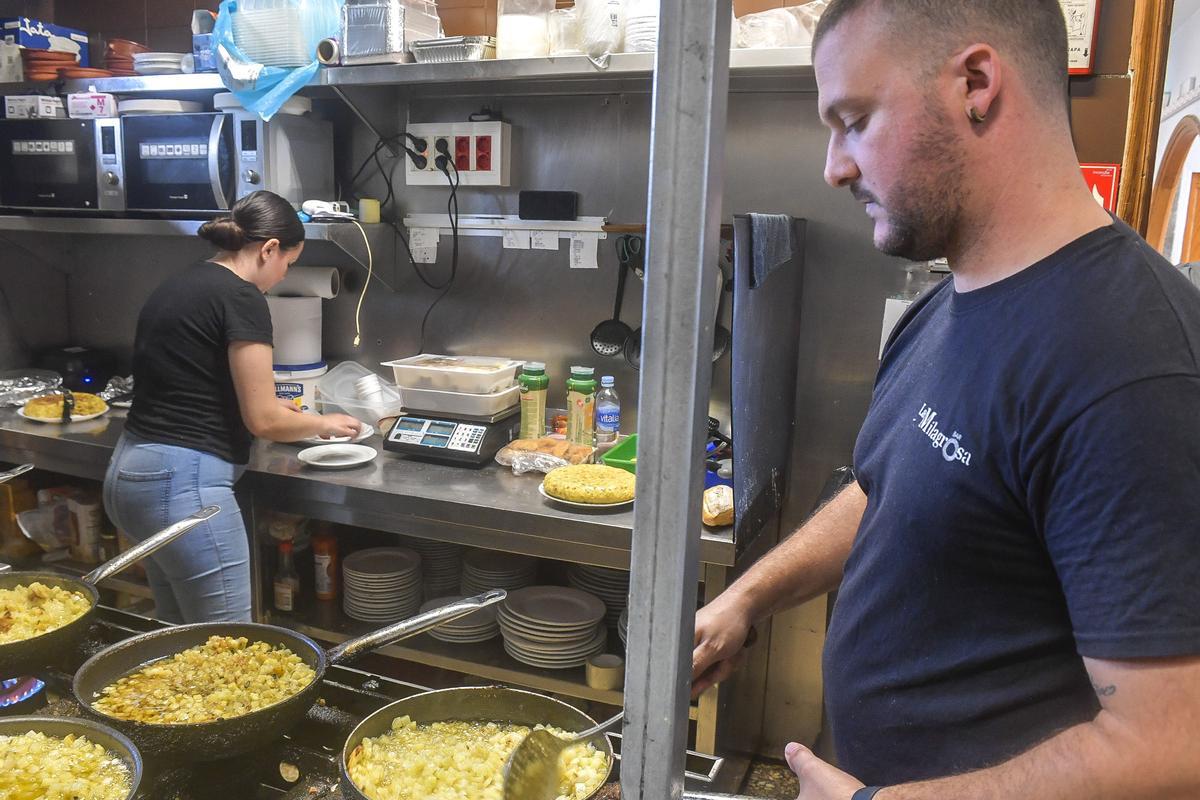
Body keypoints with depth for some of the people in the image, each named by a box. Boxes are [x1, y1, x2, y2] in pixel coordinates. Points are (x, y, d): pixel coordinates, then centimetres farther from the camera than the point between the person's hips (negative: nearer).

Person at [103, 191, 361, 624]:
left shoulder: (177, 286, 13)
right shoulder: (241, 298, -12)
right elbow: (262, 421, -12)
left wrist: (273, 407, 23)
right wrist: (324, 423, 6)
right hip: (182, 482, -10)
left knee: (178, 634, 20)